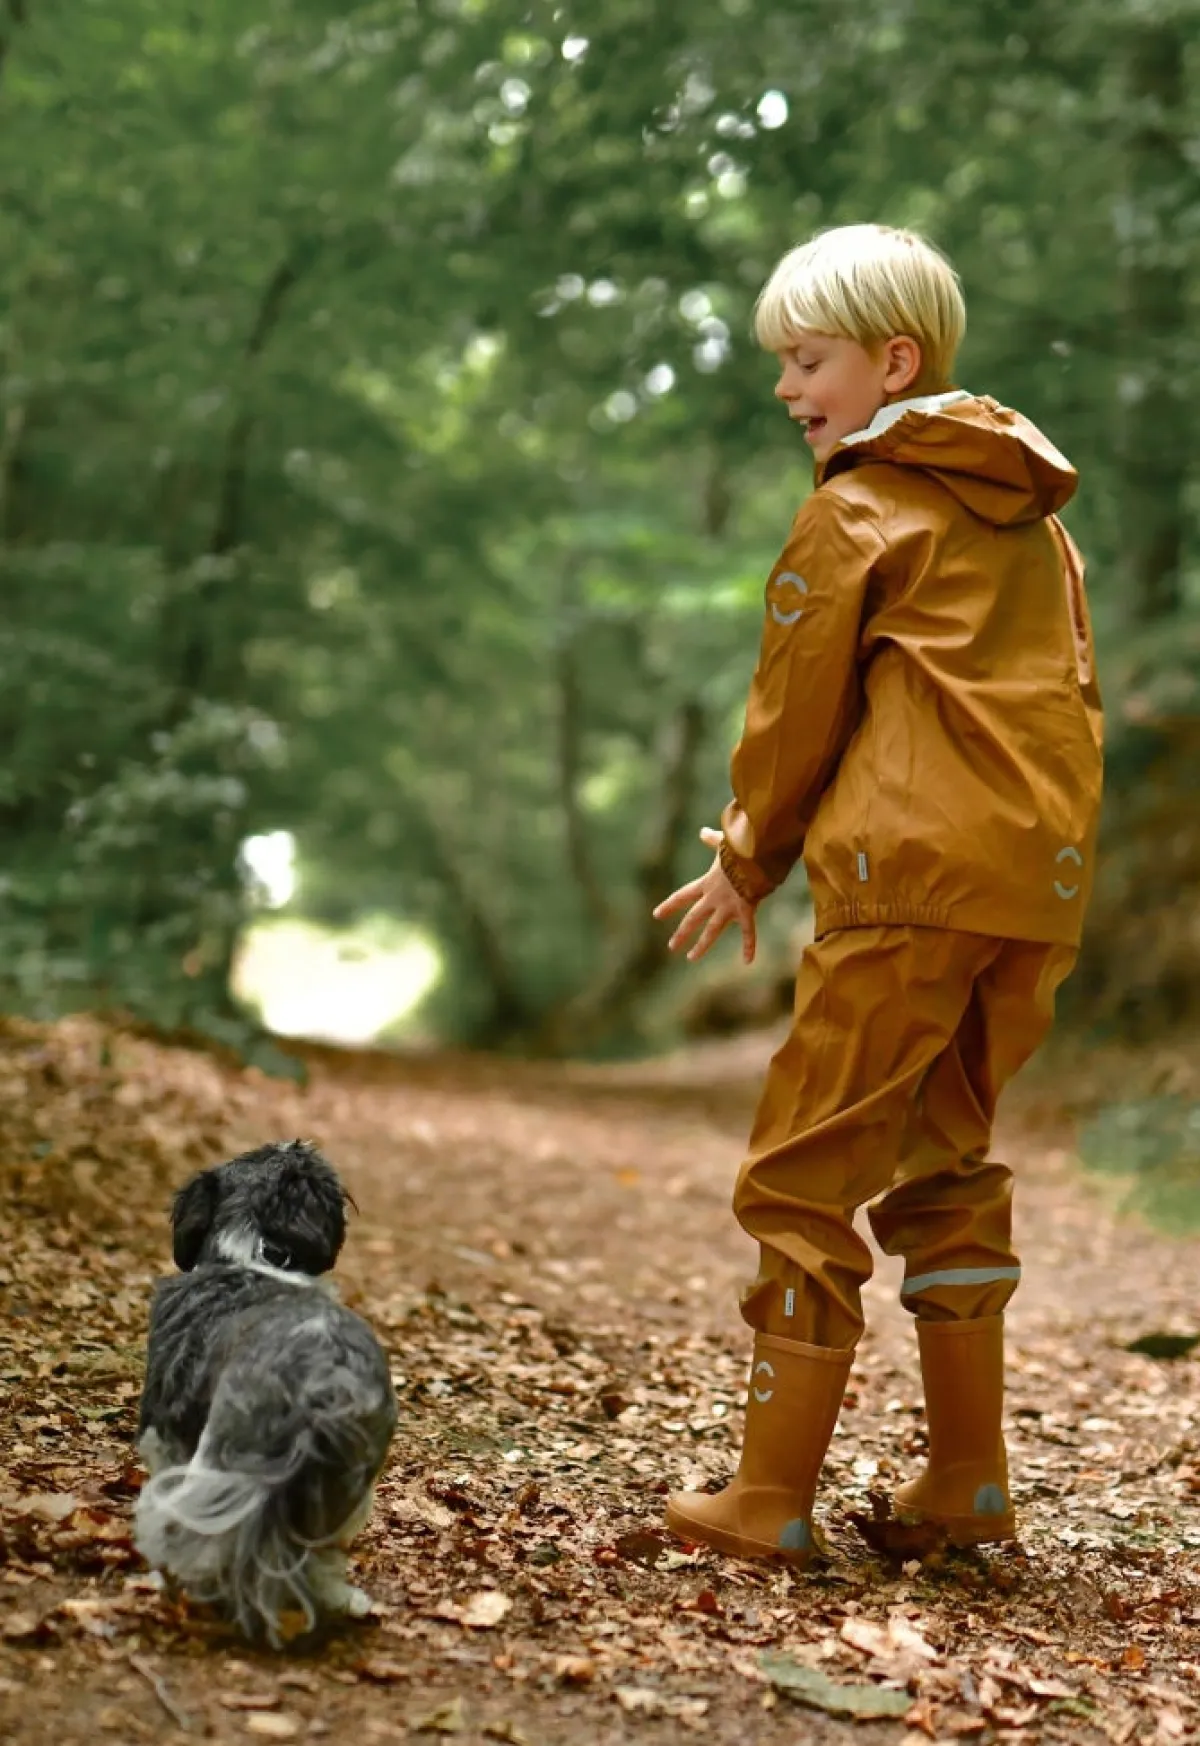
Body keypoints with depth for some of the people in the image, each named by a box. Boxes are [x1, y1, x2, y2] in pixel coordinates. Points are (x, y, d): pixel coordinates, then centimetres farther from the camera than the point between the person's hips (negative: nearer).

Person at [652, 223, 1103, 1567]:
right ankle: (967, 1482, 22)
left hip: (910, 874, -8)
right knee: (946, 1162, 18)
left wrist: (749, 860, 15)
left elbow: (796, 708, 0)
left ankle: (771, 1499, -1)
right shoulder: (1032, 513, 20)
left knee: (804, 1177, -3)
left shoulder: (857, 511, -2)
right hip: (1042, 874, 8)